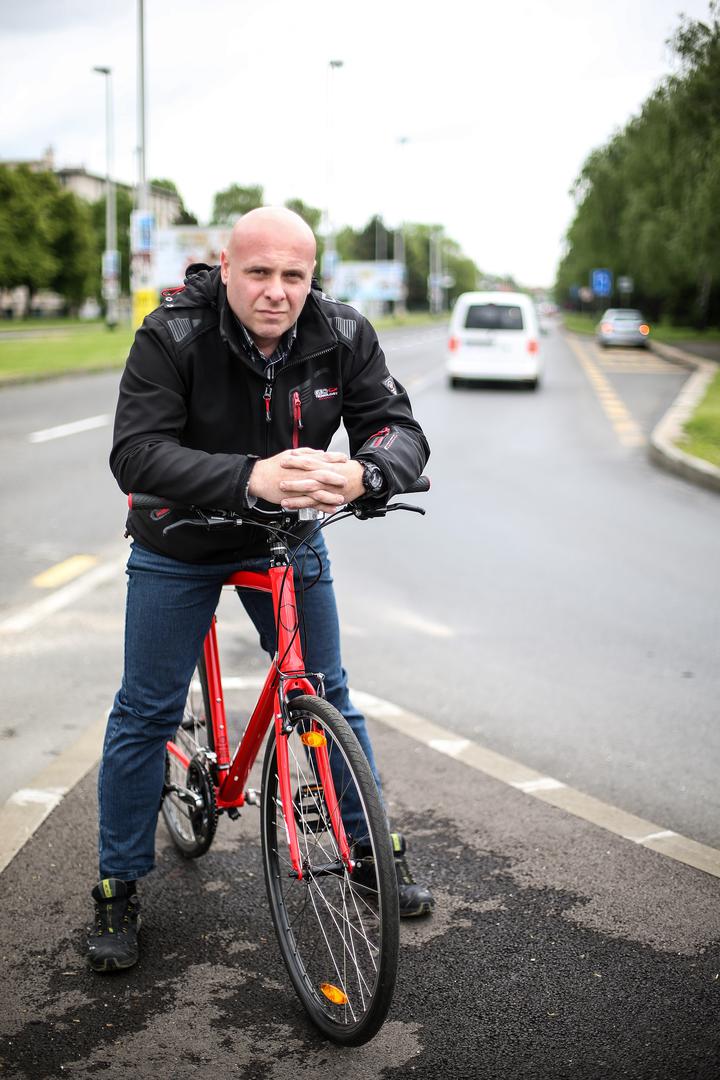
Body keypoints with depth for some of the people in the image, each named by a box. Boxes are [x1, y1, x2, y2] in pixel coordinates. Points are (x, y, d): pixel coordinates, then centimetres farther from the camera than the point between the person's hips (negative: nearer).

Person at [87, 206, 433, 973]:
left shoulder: (343, 338, -16)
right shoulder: (172, 336, -26)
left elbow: (400, 428, -19)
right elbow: (136, 453, -35)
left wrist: (363, 472, -44)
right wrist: (250, 477, -51)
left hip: (288, 538, 3)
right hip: (178, 545, -2)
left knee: (328, 699, 9)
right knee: (146, 713, 3)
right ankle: (118, 889, 19)